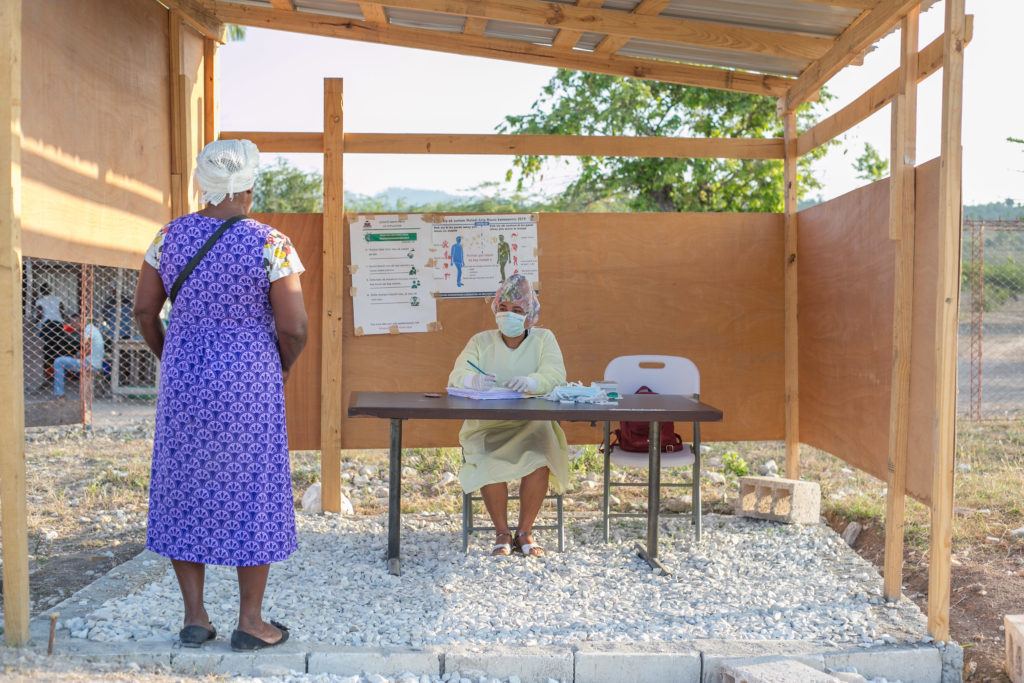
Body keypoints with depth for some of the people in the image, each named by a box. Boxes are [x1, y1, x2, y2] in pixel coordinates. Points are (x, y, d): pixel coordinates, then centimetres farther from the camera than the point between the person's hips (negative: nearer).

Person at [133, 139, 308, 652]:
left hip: (183, 377, 4)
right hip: (249, 380, -4)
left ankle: (194, 617, 22)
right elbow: (294, 327, -14)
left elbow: (144, 310, 7)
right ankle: (250, 621, 16)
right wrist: (282, 367, 6)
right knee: (252, 492, 7)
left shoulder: (171, 236, 1)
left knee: (185, 489, 13)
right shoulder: (270, 244, -12)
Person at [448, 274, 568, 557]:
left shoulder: (544, 338, 6)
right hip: (487, 426, 1)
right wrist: (474, 380, -30)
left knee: (539, 459, -30)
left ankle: (525, 531, -9)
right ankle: (502, 533, -9)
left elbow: (555, 376, -11)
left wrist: (530, 382, -35)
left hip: (532, 426, 0)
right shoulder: (481, 341, 8)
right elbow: (456, 377, -5)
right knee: (488, 462, -29)